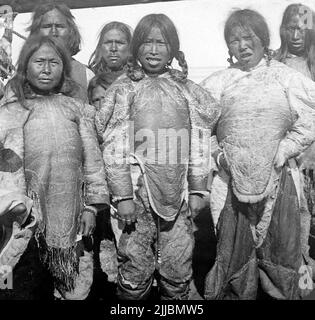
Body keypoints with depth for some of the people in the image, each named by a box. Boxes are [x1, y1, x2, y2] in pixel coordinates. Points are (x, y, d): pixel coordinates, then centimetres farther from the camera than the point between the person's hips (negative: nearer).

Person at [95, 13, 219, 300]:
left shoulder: (187, 89, 8)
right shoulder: (124, 89, 1)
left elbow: (198, 143, 7)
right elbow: (114, 147, -3)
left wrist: (198, 189, 3)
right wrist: (122, 195, -9)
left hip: (178, 192, 2)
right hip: (139, 191, -2)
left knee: (179, 267, 10)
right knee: (136, 266, 6)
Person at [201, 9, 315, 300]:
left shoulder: (286, 77, 3)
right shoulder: (218, 82, 6)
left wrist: (281, 151, -10)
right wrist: (218, 154, -6)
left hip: (278, 177, 0)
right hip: (234, 177, 1)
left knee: (281, 242, 10)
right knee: (233, 245, 9)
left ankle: (285, 292, 32)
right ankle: (234, 293, 30)